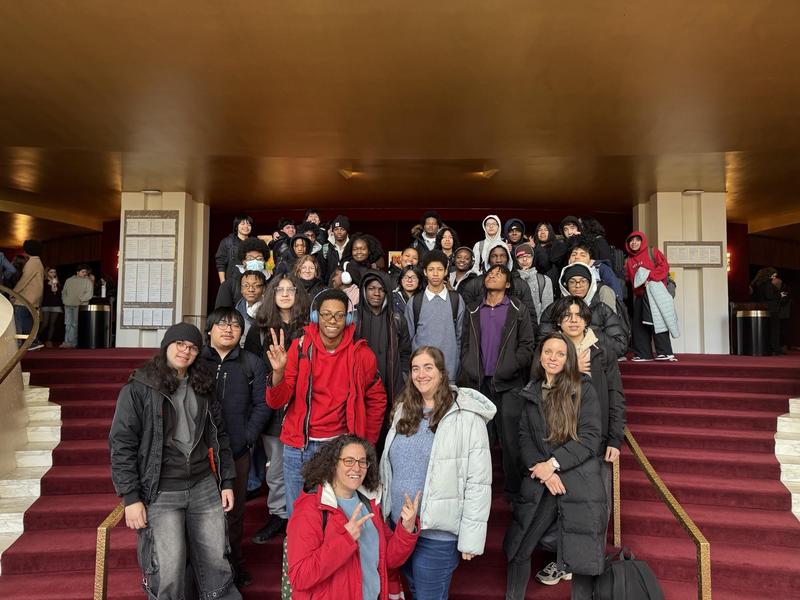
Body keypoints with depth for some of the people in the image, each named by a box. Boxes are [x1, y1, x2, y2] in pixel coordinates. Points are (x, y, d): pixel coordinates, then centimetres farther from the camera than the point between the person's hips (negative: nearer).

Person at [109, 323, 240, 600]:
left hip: (204, 487, 4)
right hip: (161, 493, -4)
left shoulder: (203, 386, 10)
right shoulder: (139, 388, -5)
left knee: (216, 563, 8)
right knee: (168, 571, -3)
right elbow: (121, 445, -6)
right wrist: (131, 497, -10)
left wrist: (227, 482, 10)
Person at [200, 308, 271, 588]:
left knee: (234, 512, 11)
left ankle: (233, 564, 30)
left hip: (237, 452, 1)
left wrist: (247, 439, -6)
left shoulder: (252, 363, 5)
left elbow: (262, 405, 3)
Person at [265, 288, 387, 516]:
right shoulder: (300, 346, -5)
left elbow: (377, 400, 9)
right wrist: (278, 373, -27)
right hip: (299, 447, 0)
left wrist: (367, 443, 7)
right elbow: (276, 401, -8)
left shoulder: (361, 353, -4)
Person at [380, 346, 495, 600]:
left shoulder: (466, 416, -15)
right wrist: (385, 511, 12)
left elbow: (478, 482, -16)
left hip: (437, 532, -6)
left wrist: (471, 537, -16)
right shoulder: (403, 410, 5)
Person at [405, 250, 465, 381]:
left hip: (450, 367, 0)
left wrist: (458, 360, 4)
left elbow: (460, 335, 7)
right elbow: (409, 336, 8)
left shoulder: (457, 300, 3)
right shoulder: (414, 302, 3)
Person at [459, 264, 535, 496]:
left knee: (510, 439, -4)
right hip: (479, 383, 3)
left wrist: (508, 369, -12)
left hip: (508, 383, -3)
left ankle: (514, 489, 8)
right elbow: (465, 345, 13)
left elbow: (526, 345, -2)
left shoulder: (518, 310, 5)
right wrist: (469, 371, -1)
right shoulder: (473, 312, 15)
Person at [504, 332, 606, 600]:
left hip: (580, 481, -3)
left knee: (582, 557, 4)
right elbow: (524, 437, 6)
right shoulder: (531, 392, 9)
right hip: (539, 483, 4)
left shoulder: (583, 389, -2)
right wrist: (542, 470, -9)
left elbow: (590, 438, -8)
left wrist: (554, 463, -13)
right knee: (517, 549, 9)